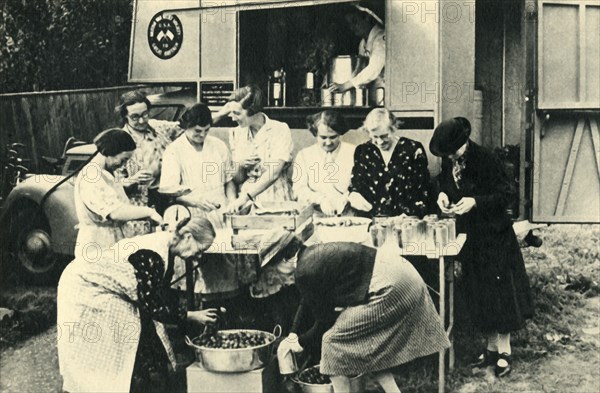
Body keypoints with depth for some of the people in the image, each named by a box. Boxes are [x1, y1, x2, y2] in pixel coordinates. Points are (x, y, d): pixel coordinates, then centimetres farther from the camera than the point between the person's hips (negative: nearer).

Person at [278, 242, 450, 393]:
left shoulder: (307, 272, -14)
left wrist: (302, 342, 12)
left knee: (334, 339, -1)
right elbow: (307, 300, 29)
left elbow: (325, 321, -4)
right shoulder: (308, 256, 13)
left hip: (391, 287, -9)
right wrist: (292, 335, 29)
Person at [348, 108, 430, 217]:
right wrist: (354, 195, -14)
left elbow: (422, 190, 3)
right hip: (371, 219, 2)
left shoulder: (413, 149, 4)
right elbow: (355, 184, 10)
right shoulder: (362, 151, 12)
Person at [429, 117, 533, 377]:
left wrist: (475, 201, -28)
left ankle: (504, 351, 14)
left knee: (499, 289, 1)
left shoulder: (485, 160, -20)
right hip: (468, 234, 6)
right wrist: (443, 193, -6)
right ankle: (491, 347, 25)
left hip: (493, 235, -6)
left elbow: (505, 194, -17)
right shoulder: (448, 160, -2)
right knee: (478, 292, 12)